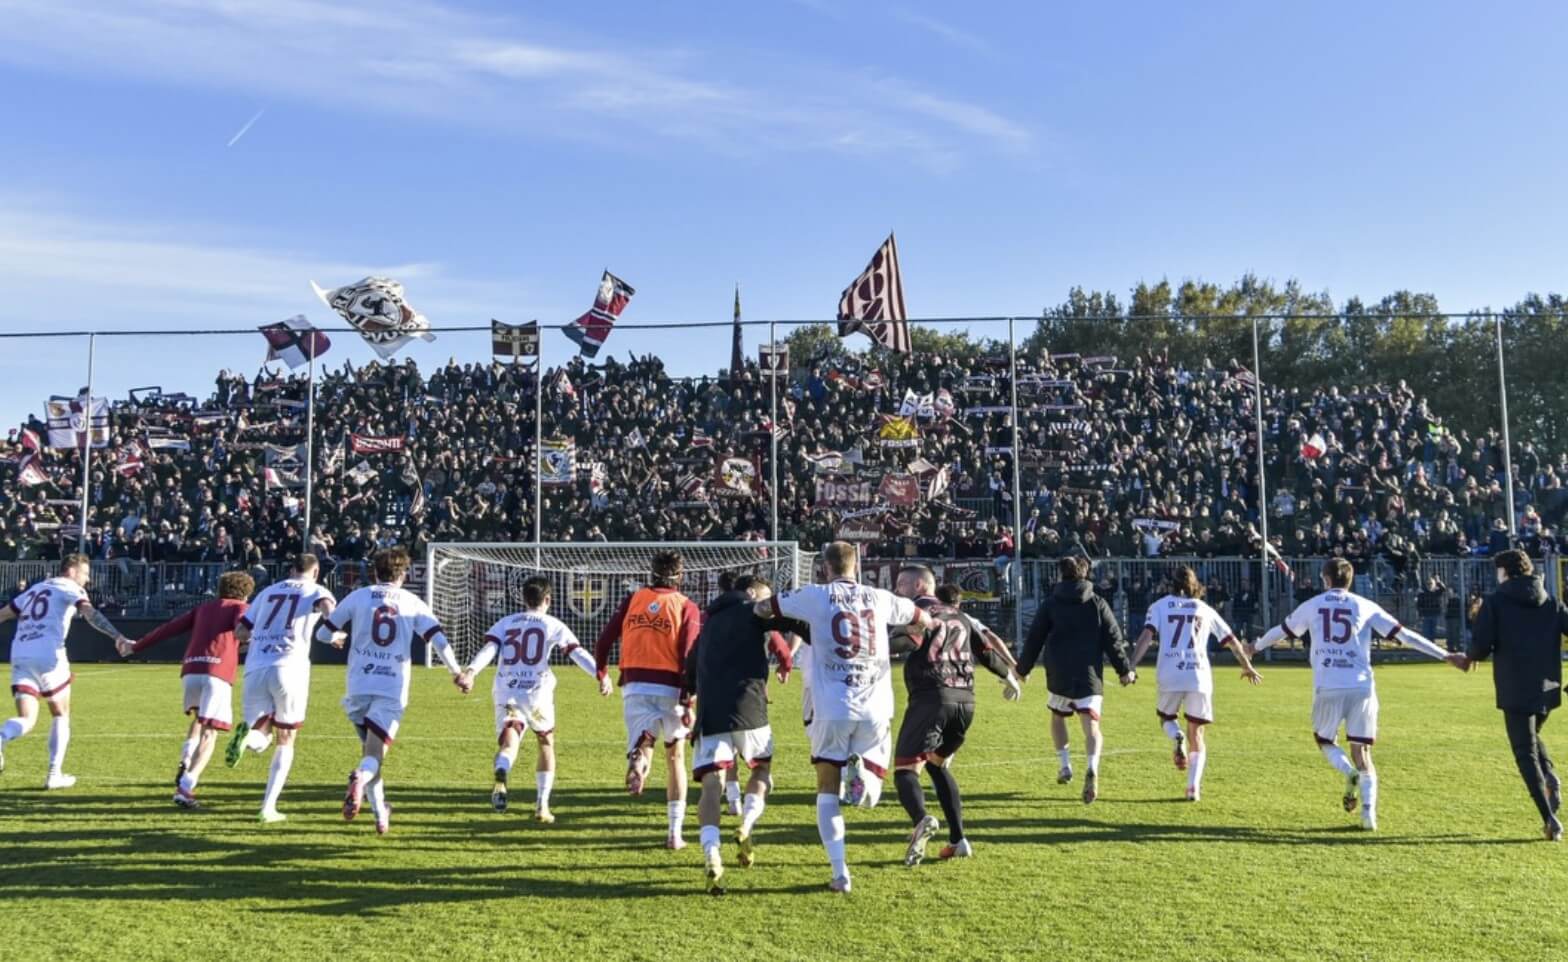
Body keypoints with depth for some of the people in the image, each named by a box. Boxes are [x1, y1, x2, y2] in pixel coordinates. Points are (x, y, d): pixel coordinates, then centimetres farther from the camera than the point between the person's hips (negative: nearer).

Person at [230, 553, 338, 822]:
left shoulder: (267, 591, 23)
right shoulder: (316, 591, 11)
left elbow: (239, 632, 24)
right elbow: (329, 607, -15)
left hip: (255, 670, 3)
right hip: (290, 669, -3)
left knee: (259, 740, 14)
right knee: (286, 742, 14)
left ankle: (247, 733, -23)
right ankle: (268, 808, 6)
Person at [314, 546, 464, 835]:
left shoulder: (358, 596, 8)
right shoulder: (413, 602, 7)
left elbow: (323, 633, 12)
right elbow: (438, 640, 1)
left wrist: (337, 638, 35)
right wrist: (456, 672, 13)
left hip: (359, 687, 1)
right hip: (393, 690, -1)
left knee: (370, 750, 18)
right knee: (375, 754, -3)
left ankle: (381, 814, 17)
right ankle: (360, 779, -37)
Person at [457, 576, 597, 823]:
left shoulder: (505, 623, 14)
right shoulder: (553, 625, 7)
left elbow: (488, 649, -2)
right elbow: (577, 653, -5)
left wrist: (470, 671, -15)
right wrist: (599, 673, -12)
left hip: (506, 693, 1)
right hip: (537, 693, -1)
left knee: (509, 744, -9)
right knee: (546, 747, 19)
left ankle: (501, 778, -45)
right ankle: (542, 807, 16)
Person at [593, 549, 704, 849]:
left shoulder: (633, 599, 9)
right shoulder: (687, 607, 1)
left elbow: (604, 640, 8)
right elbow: (688, 658, -7)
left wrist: (603, 674, 24)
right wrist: (687, 703, -6)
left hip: (634, 686, 1)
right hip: (670, 688, -1)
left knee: (642, 744, 2)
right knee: (675, 757, 14)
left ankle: (638, 758, -38)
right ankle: (675, 833, 16)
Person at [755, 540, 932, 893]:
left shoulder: (815, 596, 2)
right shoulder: (880, 598, 9)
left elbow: (762, 609, 11)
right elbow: (925, 620, 23)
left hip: (833, 709, -2)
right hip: (875, 709, 2)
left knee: (828, 791, 11)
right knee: (869, 796, 15)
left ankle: (840, 873, 0)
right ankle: (863, 770, -19)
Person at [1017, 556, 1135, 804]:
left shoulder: (1050, 603, 4)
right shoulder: (1097, 603, 6)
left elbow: (1035, 639, 6)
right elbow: (1113, 639, 4)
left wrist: (1023, 668, 16)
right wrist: (1125, 669, 11)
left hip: (1058, 676, 0)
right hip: (1090, 676, 0)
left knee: (1057, 717, 24)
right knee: (1091, 725, -5)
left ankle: (1065, 766, 19)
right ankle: (1092, 769, -29)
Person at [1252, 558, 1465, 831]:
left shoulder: (1311, 606, 9)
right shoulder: (1366, 607, 8)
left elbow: (1280, 631, 24)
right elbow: (1404, 635, 5)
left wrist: (1255, 648, 42)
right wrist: (1446, 656, 11)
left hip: (1327, 688, -1)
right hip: (1361, 687, 1)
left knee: (1324, 740, 19)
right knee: (1361, 751, 7)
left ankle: (1350, 773, -11)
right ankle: (1369, 813, -9)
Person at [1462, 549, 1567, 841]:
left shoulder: (1495, 601, -5)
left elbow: (1481, 646, -13)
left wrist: (1471, 656, 9)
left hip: (1515, 690, -4)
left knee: (1526, 753, 2)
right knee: (1531, 737, 27)